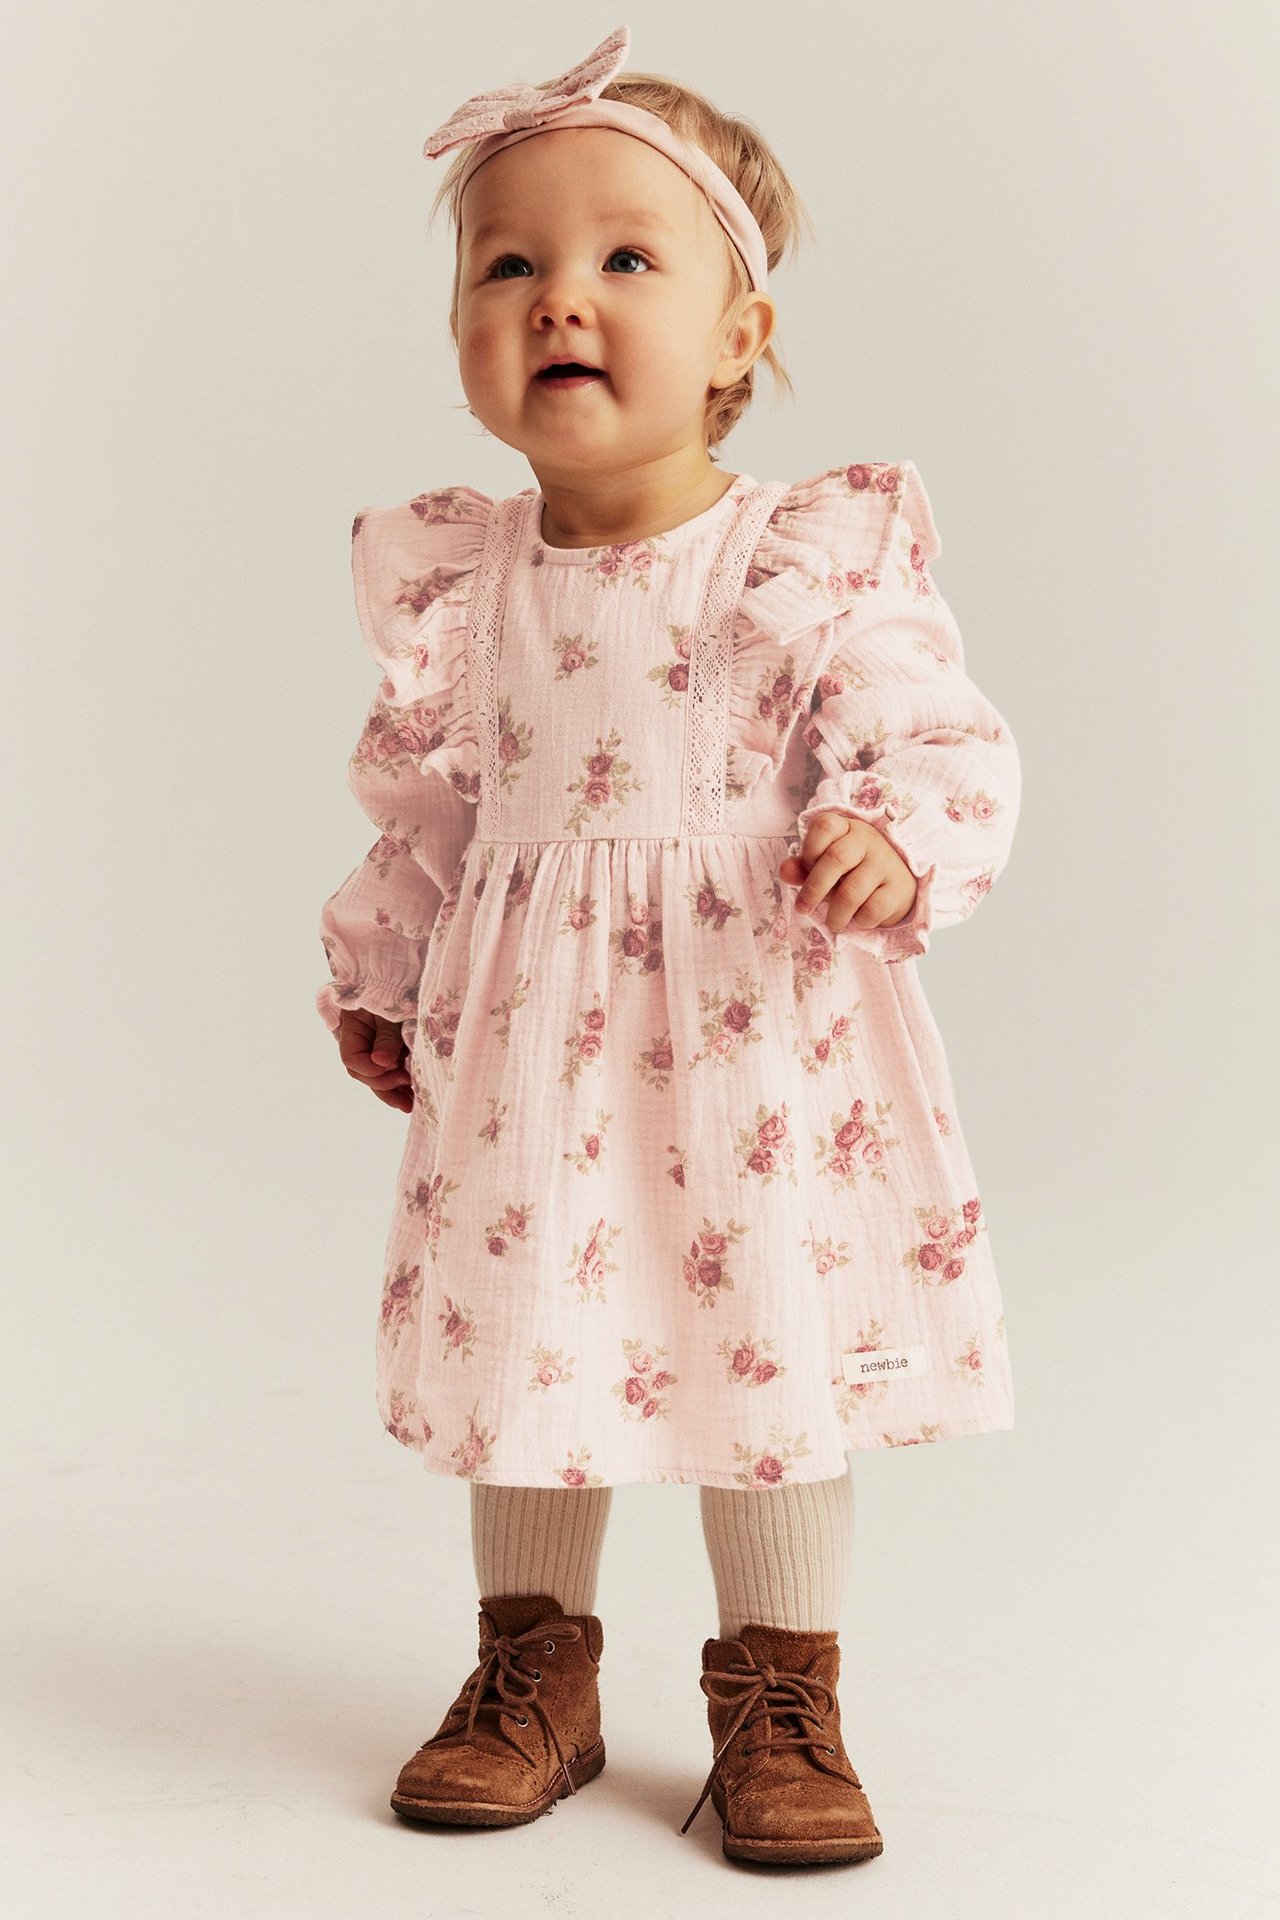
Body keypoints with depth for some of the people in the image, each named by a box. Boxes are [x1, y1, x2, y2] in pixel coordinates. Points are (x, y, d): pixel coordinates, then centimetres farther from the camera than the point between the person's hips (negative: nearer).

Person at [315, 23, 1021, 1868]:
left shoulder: (822, 559, -8)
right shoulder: (458, 586, 2)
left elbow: (941, 741, -10)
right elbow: (424, 807, 13)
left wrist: (897, 841, -30)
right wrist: (379, 978, 18)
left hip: (765, 1025, -2)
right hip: (530, 1037, 3)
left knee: (778, 1339, 6)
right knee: (524, 1330, 11)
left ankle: (780, 1690, 25)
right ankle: (536, 1666, 31)